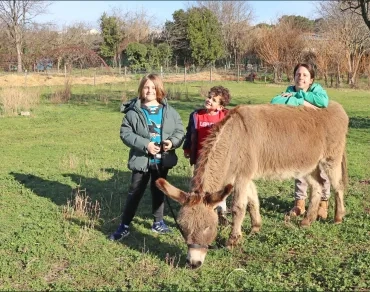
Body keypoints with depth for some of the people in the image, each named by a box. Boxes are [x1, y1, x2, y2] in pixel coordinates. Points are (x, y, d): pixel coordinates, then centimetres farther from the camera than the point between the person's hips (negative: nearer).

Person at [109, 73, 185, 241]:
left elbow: (180, 131, 3)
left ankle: (158, 222, 34)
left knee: (159, 191, 18)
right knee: (135, 193, 3)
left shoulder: (170, 112, 0)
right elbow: (125, 133, -11)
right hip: (141, 160, -3)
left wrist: (172, 142, -19)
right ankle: (124, 226, 13)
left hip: (162, 160, 3)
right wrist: (145, 144, -21)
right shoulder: (133, 112, -8)